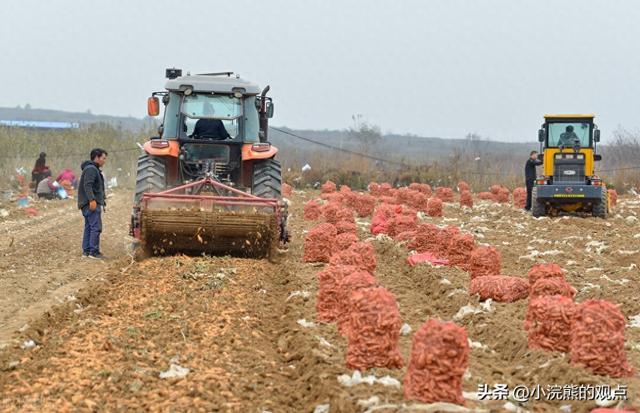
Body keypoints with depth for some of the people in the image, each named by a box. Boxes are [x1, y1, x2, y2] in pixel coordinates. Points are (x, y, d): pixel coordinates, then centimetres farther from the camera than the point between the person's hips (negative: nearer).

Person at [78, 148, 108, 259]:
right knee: (96, 227, -12)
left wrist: (102, 199, 29)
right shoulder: (91, 169, -13)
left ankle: (86, 250, 15)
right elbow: (87, 185, -23)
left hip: (90, 204, 11)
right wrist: (92, 200, -29)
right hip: (91, 204, -11)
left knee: (89, 227, 12)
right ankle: (94, 251, -12)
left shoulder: (95, 169, 21)